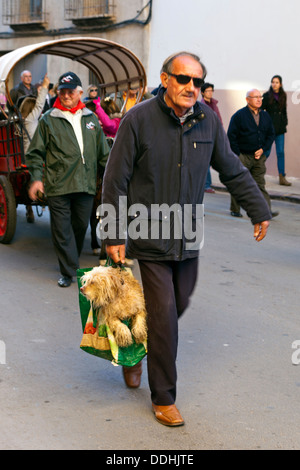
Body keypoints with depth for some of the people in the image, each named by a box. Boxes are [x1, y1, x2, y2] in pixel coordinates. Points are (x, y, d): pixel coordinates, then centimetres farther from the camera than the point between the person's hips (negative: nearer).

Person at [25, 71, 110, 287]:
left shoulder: (91, 118, 13)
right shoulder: (49, 119, 3)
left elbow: (103, 152, 19)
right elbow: (36, 152, 3)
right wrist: (36, 177, -8)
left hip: (86, 185, 3)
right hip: (58, 186, -3)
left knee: (81, 226, 12)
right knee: (62, 229, -2)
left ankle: (72, 262, 31)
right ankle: (69, 271, 5)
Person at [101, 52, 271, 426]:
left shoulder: (208, 120, -1)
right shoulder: (138, 119, -13)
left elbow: (233, 171, 12)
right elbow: (115, 181, -9)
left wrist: (259, 210, 14)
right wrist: (114, 235, -10)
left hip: (188, 237, 5)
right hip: (150, 237, -5)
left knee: (179, 305, 17)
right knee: (164, 315, -3)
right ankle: (163, 399, 13)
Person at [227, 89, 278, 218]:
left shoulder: (265, 116, 10)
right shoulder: (239, 115, -6)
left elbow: (271, 134, 15)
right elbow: (231, 136, -7)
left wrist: (263, 149, 0)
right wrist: (237, 154, -10)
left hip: (259, 156, 4)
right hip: (243, 156, -4)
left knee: (260, 184, 2)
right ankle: (235, 210, 16)